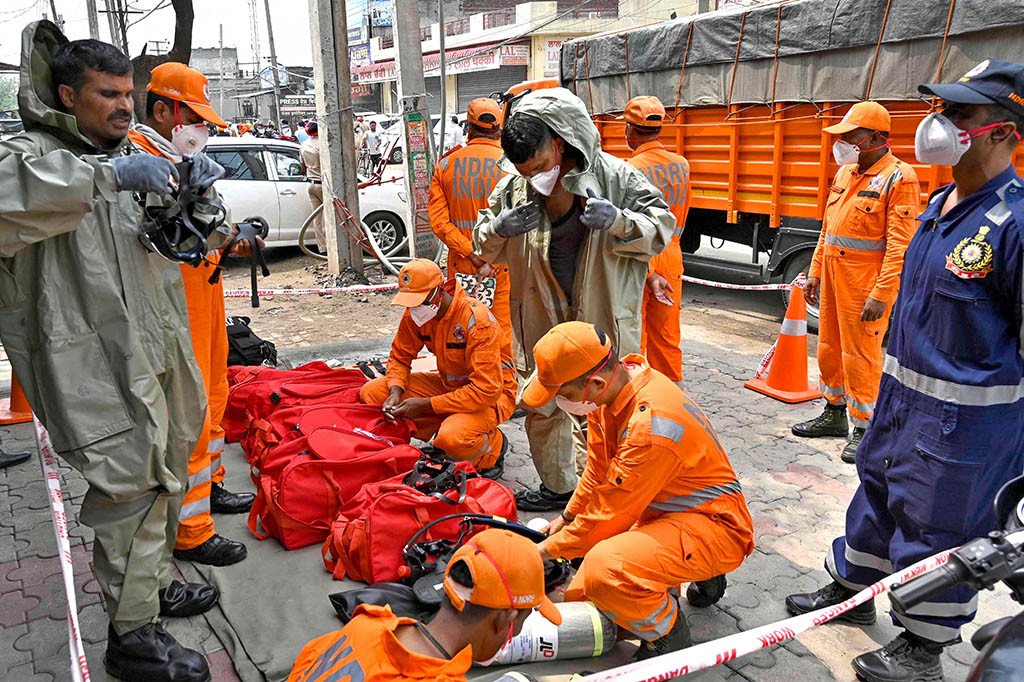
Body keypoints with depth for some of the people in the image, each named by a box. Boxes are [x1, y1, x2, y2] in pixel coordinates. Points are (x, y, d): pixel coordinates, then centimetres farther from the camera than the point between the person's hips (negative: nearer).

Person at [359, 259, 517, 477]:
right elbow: (399, 357, 7)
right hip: (449, 383, 7)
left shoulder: (477, 320, -29)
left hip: (492, 393, -7)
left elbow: (486, 390, -31)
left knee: (453, 438, -38)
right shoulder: (416, 313, -8)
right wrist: (396, 392, -15)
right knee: (371, 393, -7)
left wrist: (425, 405, -29)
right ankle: (444, 427, 1)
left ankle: (494, 446, -3)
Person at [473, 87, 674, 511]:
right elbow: (484, 247, 9)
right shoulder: (513, 187, -1)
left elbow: (661, 227, -6)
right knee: (544, 408, 14)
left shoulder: (614, 176, -11)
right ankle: (556, 486, 35)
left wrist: (618, 221, -26)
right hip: (543, 321, 4)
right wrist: (499, 228, -15)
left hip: (604, 318, -3)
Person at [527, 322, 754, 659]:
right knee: (578, 595, 9)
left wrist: (549, 550, -8)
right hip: (661, 510, 10)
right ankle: (703, 577, 19)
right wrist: (568, 518, 18)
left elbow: (610, 515, -22)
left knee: (603, 568, -36)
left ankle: (669, 636, -5)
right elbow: (599, 468, 12)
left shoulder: (650, 427, -34)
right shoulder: (618, 380, -6)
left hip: (713, 525, -10)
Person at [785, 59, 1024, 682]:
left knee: (938, 520, 5)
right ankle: (853, 586, 42)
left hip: (967, 410, -8)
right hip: (904, 390, 9)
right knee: (878, 485, 21)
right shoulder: (939, 205, 7)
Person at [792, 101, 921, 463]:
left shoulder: (899, 178, -11)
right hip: (833, 275, 8)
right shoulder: (845, 173, 13)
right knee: (829, 348, 16)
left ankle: (863, 429, 12)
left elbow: (900, 244, -17)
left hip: (866, 281, -8)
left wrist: (881, 294, -22)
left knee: (861, 355, -1)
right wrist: (815, 272, 16)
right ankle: (834, 413, 32)